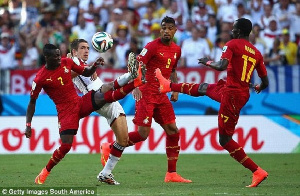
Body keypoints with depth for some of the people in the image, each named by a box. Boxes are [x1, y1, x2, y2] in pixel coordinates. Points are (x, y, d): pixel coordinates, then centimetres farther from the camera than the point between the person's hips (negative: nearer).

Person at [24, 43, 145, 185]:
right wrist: (28, 125, -6)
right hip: (65, 111, -4)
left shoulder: (67, 62, 1)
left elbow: (86, 73, 14)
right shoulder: (40, 79, -11)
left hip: (81, 103, 4)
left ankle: (136, 81, -27)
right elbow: (32, 102, -2)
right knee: (65, 146, -14)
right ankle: (45, 172, 5)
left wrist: (95, 65, -8)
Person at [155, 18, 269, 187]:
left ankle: (257, 172, -8)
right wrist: (258, 88, 34)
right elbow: (265, 82, 10)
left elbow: (222, 66, -25)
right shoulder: (257, 53, 8)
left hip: (232, 94, -9)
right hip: (243, 93, 9)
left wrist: (208, 62, -4)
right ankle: (168, 85, 53)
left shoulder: (232, 45, -11)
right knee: (203, 88, 30)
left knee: (225, 140, -4)